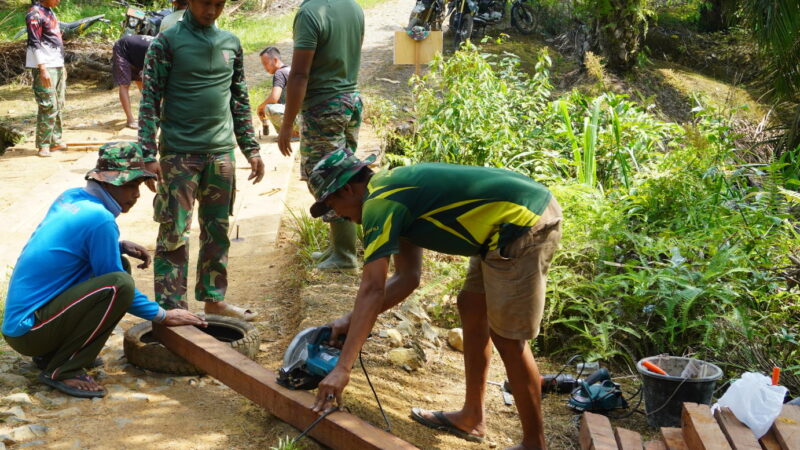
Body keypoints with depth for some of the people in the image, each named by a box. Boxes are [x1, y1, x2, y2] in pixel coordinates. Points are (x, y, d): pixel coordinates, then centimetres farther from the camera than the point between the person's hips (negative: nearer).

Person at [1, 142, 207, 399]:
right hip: (28, 330, -9)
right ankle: (62, 370, -12)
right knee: (120, 283, -25)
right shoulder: (99, 219, -19)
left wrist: (121, 246, 9)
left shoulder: (71, 198, 6)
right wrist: (163, 316, -1)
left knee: (119, 264, 14)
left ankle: (50, 353, 15)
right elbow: (119, 288, -12)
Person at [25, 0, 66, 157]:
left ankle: (55, 141, 16)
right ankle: (43, 145, -7)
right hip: (45, 67, -9)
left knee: (58, 106, 10)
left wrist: (62, 65, 21)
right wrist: (43, 69, -21)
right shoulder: (35, 14, -12)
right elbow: (34, 43, -17)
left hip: (57, 66, 9)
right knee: (48, 106, -11)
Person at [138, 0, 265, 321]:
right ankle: (171, 308, 7)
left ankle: (213, 299, 24)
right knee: (173, 236, -1)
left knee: (218, 231, 12)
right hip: (179, 153, -5)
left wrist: (251, 148, 12)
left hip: (221, 152, 5)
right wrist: (148, 154, -14)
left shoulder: (231, 43, 9)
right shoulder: (167, 42, -5)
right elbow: (150, 100, -7)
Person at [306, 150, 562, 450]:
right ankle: (472, 418, 30)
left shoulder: (379, 204, -10)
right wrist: (353, 321, 16)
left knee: (508, 339, -1)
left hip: (525, 226, -10)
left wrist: (342, 368, -15)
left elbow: (372, 290, -16)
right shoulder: (395, 191, 18)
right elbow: (407, 278, 19)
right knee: (472, 309, 19)